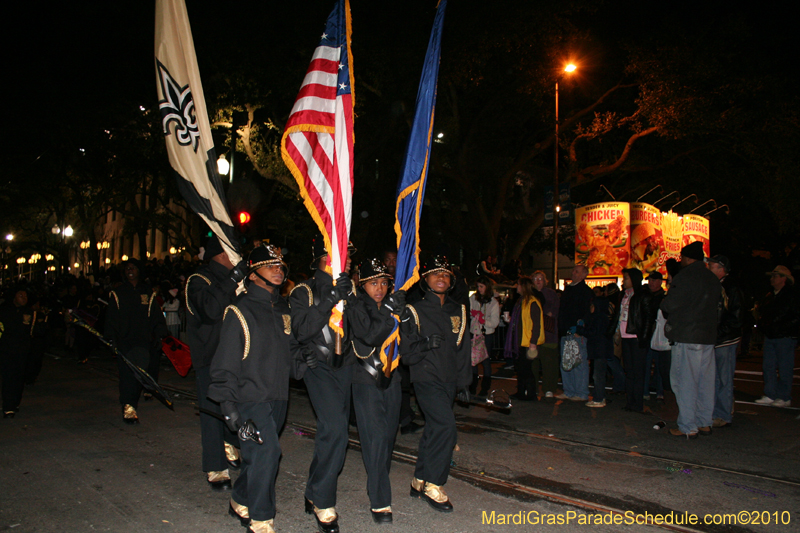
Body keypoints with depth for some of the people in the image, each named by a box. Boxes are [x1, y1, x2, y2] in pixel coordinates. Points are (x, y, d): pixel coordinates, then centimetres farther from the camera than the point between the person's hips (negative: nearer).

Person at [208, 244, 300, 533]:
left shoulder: (283, 309, 12)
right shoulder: (239, 310, -9)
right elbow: (225, 362, -10)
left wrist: (298, 365, 3)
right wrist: (227, 403, -15)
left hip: (278, 395, 7)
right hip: (250, 395, -7)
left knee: (259, 454, 14)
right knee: (267, 450, -16)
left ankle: (240, 503, 35)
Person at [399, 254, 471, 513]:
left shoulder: (458, 311, 11)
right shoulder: (414, 312, -5)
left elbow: (463, 349, 17)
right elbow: (407, 353, -7)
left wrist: (464, 382, 16)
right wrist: (426, 344, -25)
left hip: (449, 381, 6)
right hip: (427, 379, -6)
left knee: (434, 429, 10)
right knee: (446, 427, -18)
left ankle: (419, 482, 25)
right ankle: (432, 485, -4)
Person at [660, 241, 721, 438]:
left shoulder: (684, 278, -13)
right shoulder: (713, 280, 12)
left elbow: (668, 305, -15)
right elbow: (717, 308, 19)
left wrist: (663, 302, 6)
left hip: (687, 337, -8)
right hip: (708, 336, 8)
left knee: (685, 382, -2)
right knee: (705, 381, 13)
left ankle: (688, 427, 0)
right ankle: (704, 423, 21)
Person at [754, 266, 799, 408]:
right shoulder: (769, 296, 14)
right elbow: (763, 314, 24)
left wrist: (780, 327, -15)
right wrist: (761, 325, 7)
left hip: (785, 337, -7)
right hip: (770, 337, 7)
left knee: (784, 369, -1)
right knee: (769, 367, 8)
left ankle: (784, 398, 7)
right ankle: (770, 395, 14)